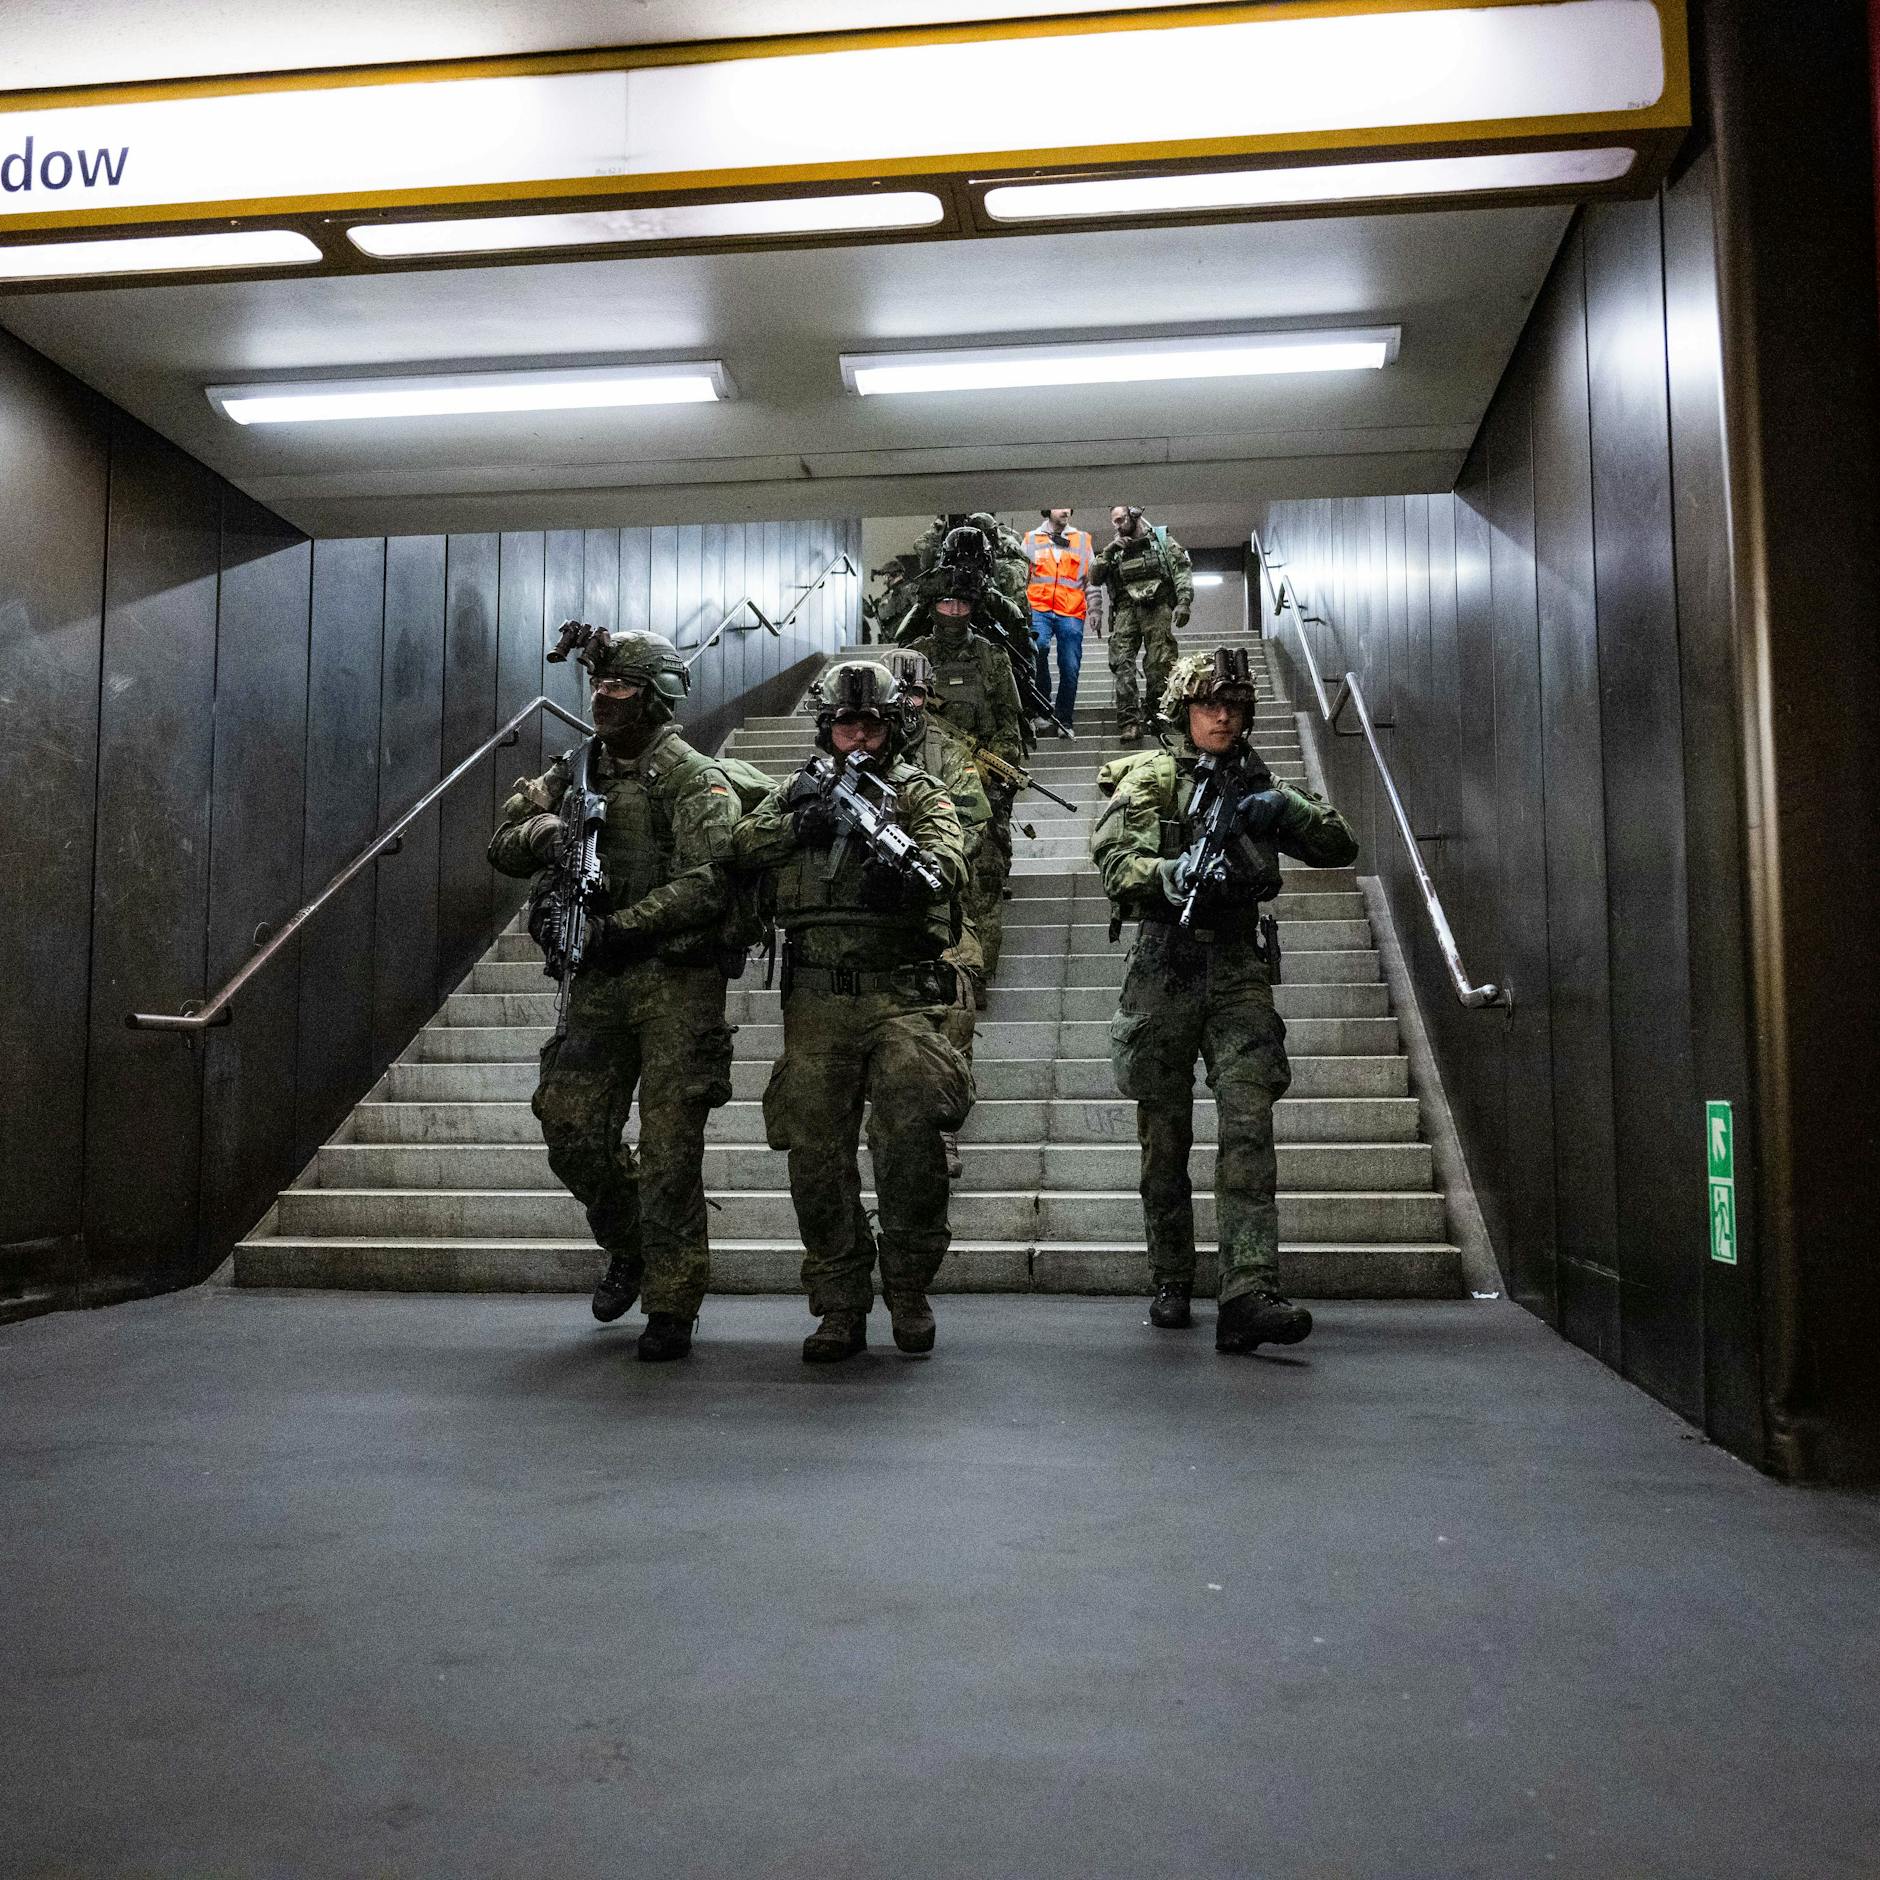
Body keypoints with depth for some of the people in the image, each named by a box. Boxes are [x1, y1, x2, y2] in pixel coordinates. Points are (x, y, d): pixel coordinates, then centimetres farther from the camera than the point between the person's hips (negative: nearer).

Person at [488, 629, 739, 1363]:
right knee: (572, 1129, 4)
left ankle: (672, 1306, 7)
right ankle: (629, 1248, 30)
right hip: (600, 979, 6)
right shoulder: (578, 772, 14)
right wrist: (543, 830, -8)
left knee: (669, 1150, -4)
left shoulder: (694, 779, -7)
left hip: (677, 979, -6)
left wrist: (622, 925, -20)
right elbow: (503, 847, 14)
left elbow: (706, 885, -18)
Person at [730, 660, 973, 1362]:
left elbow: (948, 855, -12)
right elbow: (741, 844, 4)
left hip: (901, 996, -3)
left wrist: (907, 870, -34)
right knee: (816, 1156, 1)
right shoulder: (798, 791, 18)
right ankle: (840, 1309, 12)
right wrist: (797, 826, -15)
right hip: (816, 1004, 3)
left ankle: (909, 1291, 4)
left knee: (910, 1137, -15)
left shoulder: (917, 791, 8)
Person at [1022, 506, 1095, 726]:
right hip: (1039, 609, -2)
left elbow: (1091, 579, 15)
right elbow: (1021, 578, 12)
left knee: (1070, 668, -1)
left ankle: (1064, 720, 10)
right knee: (1038, 647, -29)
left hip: (1071, 613, 2)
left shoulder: (1083, 539, 15)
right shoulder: (1031, 539, 13)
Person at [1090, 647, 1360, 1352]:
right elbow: (1115, 858, -11)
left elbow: (1342, 847, 12)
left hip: (1240, 974, 2)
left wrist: (1282, 807, -6)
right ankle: (1172, 1284, 21)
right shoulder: (1146, 777, 5)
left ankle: (1249, 1294, -19)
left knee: (1249, 1128, -12)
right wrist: (1173, 875, -31)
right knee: (1164, 1138, 6)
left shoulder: (1257, 784, 17)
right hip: (1164, 969, -2)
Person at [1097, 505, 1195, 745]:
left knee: (1158, 666, -8)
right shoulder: (1116, 550, 24)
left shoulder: (1161, 539, 14)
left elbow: (1182, 570, 4)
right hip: (1126, 610, 3)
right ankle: (1129, 721, -19)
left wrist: (1184, 602, -10)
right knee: (1122, 663, -13)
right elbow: (1095, 577, 13)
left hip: (1156, 608, -3)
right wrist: (1108, 552, 1)